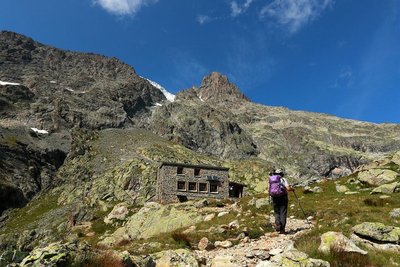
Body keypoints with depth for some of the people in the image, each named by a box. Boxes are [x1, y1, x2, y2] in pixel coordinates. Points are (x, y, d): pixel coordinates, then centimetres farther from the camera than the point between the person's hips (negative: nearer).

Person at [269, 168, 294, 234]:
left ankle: (278, 225, -6)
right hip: (283, 197, -3)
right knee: (283, 213, 3)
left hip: (274, 198, 3)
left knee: (276, 212, 14)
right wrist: (292, 189, 8)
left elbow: (269, 190, 10)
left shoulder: (271, 180, 8)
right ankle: (282, 229, 0)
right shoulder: (283, 179, -4)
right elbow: (288, 188, -13)